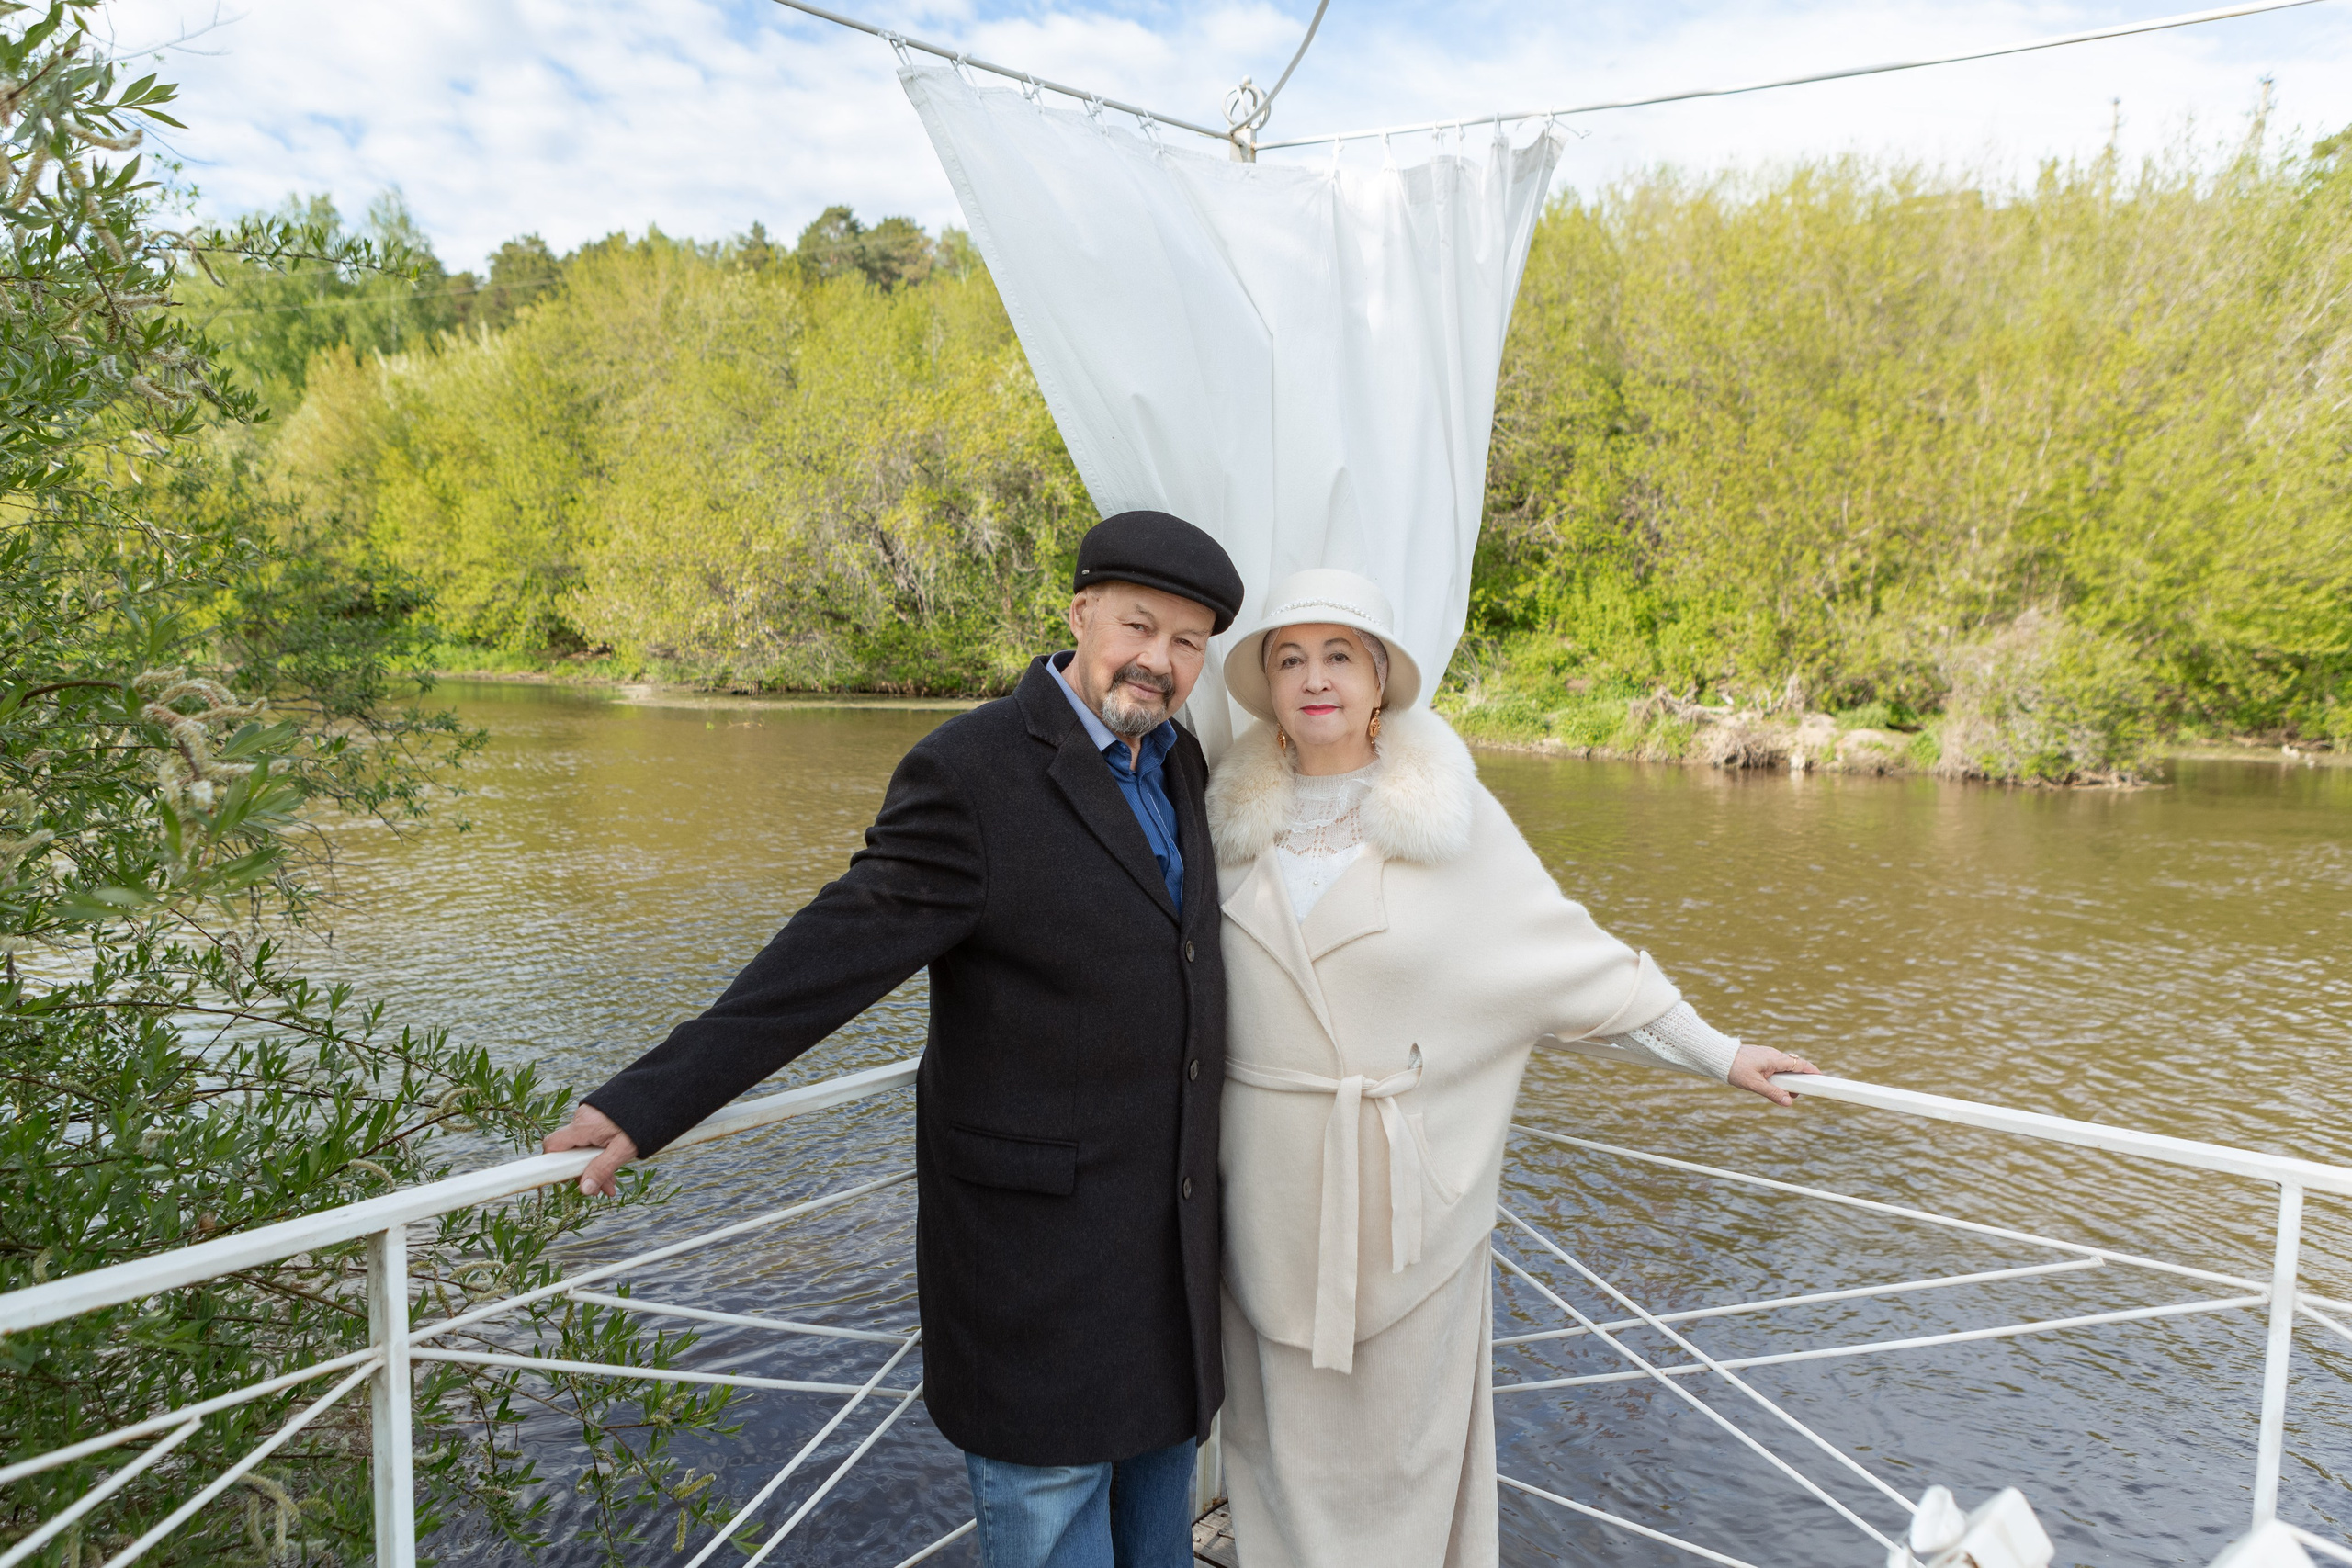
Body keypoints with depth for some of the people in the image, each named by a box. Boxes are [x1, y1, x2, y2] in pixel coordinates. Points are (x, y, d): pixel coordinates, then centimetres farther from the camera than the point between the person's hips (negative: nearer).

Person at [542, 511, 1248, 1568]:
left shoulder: (1180, 766, 6)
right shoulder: (973, 774, -19)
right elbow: (830, 956, -20)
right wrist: (650, 1102, -23)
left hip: (1170, 1227, 7)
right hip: (1038, 1227, -7)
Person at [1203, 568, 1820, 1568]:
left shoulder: (1448, 816, -7)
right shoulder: (1237, 819, 0)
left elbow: (1572, 957, -2)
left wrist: (1716, 1053, 1)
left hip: (1403, 1186, -2)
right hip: (1269, 1188, 2)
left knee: (1401, 1433, 11)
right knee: (1283, 1427, 15)